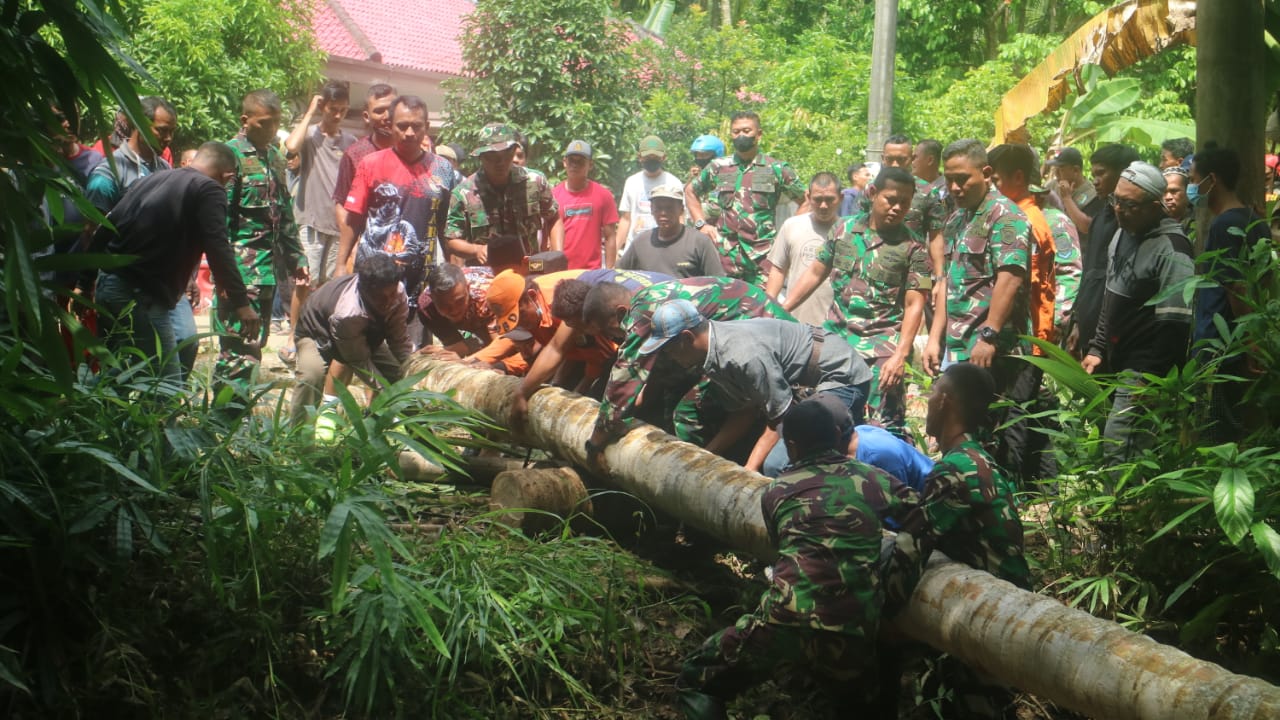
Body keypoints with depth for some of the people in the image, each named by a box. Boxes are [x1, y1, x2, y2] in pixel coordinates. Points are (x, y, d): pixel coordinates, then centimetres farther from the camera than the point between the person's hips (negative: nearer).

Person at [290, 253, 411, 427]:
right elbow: (360, 362, -31)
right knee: (312, 373, -35)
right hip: (317, 333, -6)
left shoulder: (397, 292, -29)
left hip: (365, 335, 6)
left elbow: (400, 341, -17)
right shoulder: (347, 314, -45)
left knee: (397, 372, -7)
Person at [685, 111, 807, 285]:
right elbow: (690, 191, 25)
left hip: (763, 257, -2)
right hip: (725, 256, 2)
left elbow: (806, 201, 10)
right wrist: (701, 224, 13)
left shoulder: (776, 169, 6)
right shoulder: (718, 167, 12)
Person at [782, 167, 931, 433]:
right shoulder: (845, 229, 8)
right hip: (836, 335, 4)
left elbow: (914, 305, -8)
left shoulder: (913, 246, -4)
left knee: (887, 424, -11)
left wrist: (900, 356, -18)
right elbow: (815, 273, 15)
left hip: (882, 344, -4)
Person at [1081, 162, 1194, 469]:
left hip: (1146, 374, -9)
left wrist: (1149, 380, -19)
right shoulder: (1122, 235, 12)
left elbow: (1174, 323, -19)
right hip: (1117, 364, 9)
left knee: (1118, 447, -13)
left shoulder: (1171, 250, -16)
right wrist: (1097, 348, 16)